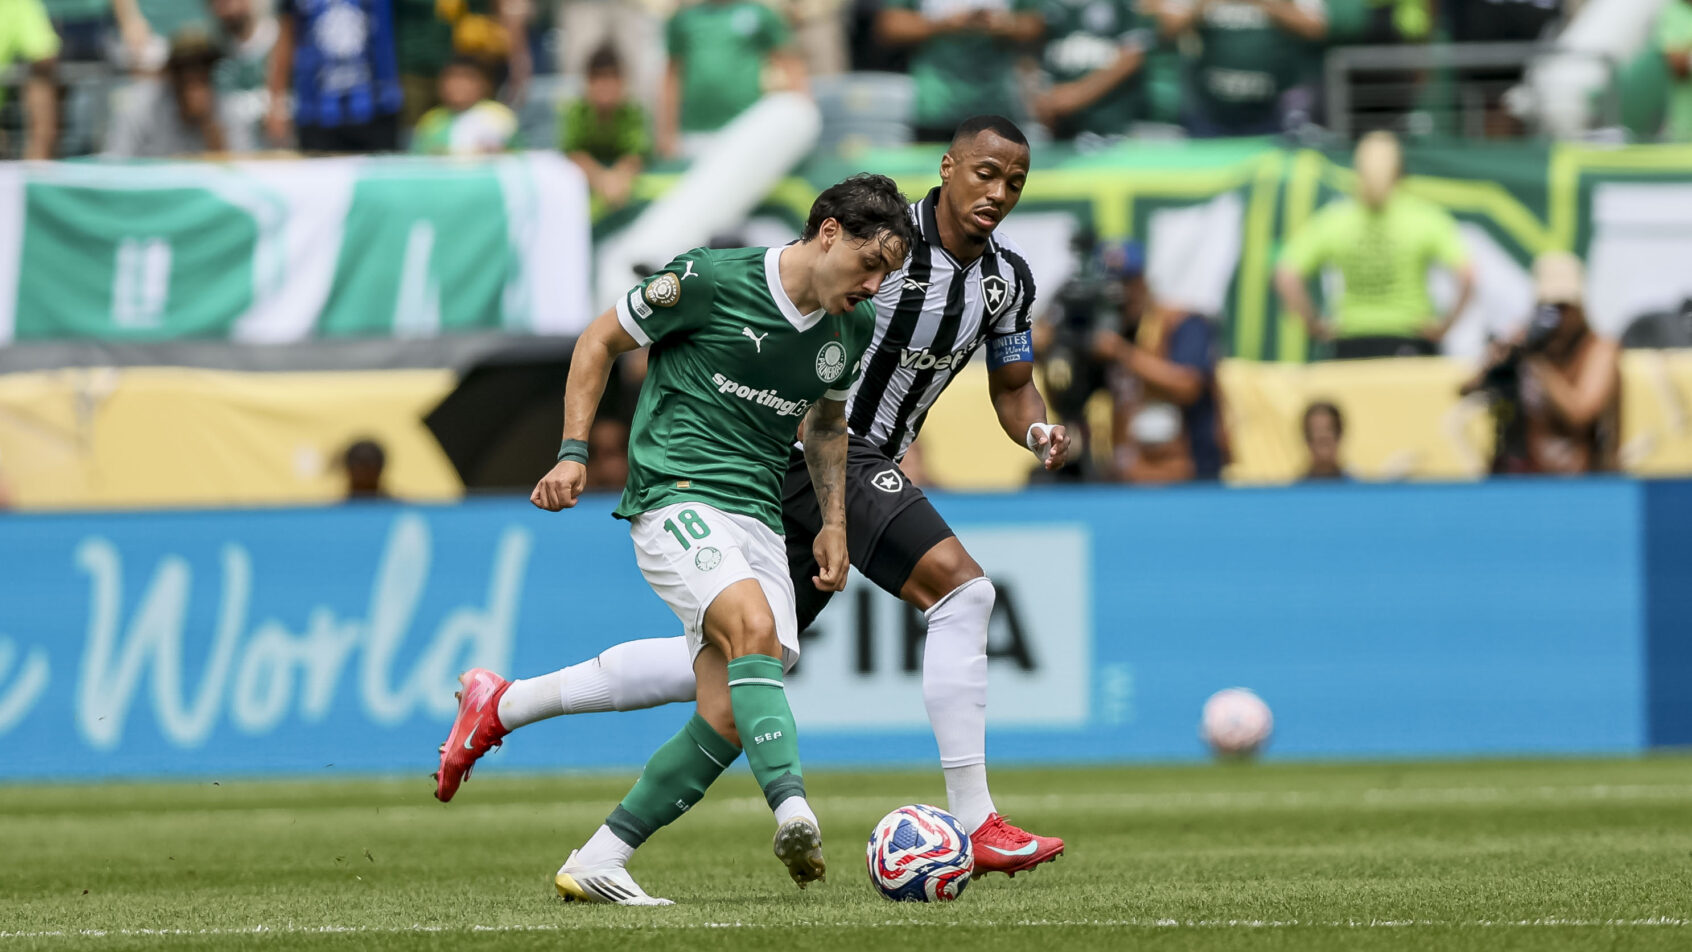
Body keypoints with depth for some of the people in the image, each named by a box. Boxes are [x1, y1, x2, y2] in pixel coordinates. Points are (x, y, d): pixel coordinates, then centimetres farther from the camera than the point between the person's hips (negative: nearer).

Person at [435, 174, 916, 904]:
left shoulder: (855, 330, 10)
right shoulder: (710, 281, -8)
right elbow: (600, 340, 4)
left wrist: (834, 522, 17)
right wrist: (574, 452, -4)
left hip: (759, 517, 6)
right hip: (676, 495, -6)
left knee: (726, 725, -7)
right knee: (754, 627, -34)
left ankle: (597, 864, 2)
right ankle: (793, 811, -49)